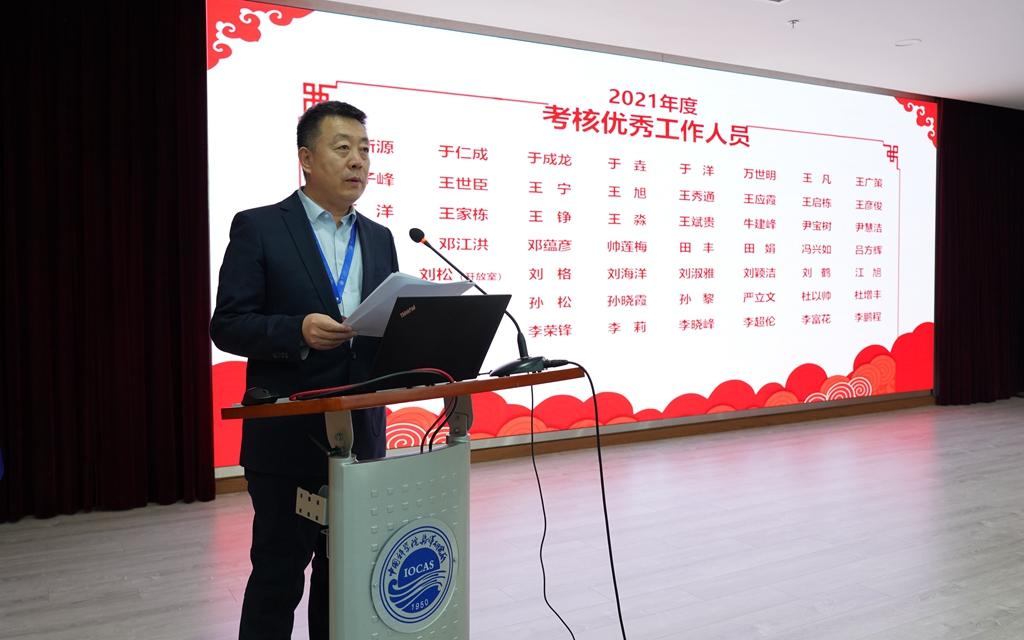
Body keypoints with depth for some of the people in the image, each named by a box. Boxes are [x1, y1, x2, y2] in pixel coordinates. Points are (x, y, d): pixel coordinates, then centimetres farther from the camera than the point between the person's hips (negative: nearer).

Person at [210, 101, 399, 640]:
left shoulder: (378, 239, 11)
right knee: (278, 575, 5)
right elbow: (227, 327, -9)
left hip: (360, 438, 5)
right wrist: (298, 331, -25)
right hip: (287, 438, -5)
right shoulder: (258, 228, -4)